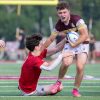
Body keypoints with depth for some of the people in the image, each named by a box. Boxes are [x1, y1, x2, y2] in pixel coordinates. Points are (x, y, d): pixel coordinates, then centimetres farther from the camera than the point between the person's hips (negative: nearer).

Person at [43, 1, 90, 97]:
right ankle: (58, 82, 0)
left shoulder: (77, 20, -24)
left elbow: (85, 35, -28)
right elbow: (50, 39, 3)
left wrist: (74, 44, -32)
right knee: (66, 62, -26)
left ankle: (76, 89, 3)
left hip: (82, 43, -3)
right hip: (70, 43, 3)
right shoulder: (59, 25, -9)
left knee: (80, 67, -19)